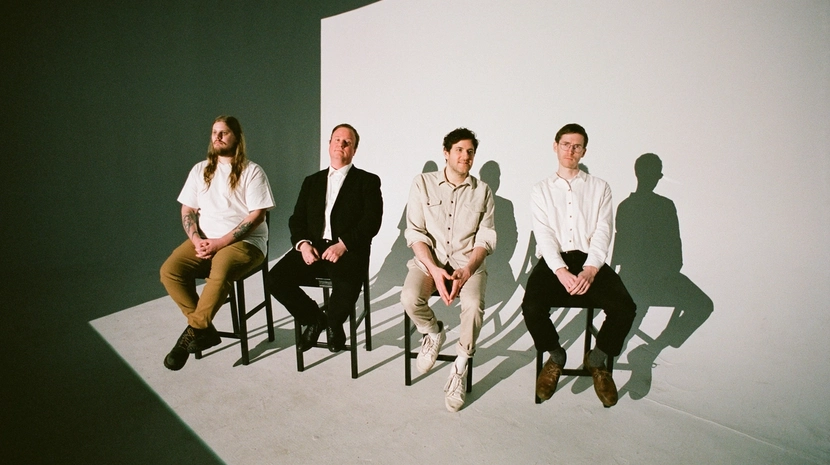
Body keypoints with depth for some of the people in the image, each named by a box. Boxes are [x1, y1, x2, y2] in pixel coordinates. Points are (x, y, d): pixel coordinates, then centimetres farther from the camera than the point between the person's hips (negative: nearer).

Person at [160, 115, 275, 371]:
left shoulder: (252, 171, -2)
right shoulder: (200, 170, 14)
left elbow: (256, 216, -10)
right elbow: (187, 210, 13)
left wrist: (220, 243, -16)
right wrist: (196, 240, -8)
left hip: (245, 242, -5)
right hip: (204, 241, 5)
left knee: (220, 273, -35)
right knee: (169, 271, -20)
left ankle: (194, 330, -13)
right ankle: (205, 329, -8)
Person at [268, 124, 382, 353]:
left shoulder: (368, 181, 8)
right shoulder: (312, 181, 21)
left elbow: (372, 222, -5)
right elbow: (296, 219, 14)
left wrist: (343, 244, -18)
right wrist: (302, 243, -7)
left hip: (349, 250, -4)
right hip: (312, 248, 4)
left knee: (346, 287, -34)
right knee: (276, 278, -20)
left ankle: (333, 322, 3)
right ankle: (313, 318, 7)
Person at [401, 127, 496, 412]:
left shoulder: (482, 191, 8)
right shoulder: (423, 183, 3)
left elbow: (486, 238, 2)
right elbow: (415, 233, -3)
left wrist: (465, 271, -16)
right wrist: (435, 270, -18)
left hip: (468, 262, 1)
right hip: (429, 259, 0)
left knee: (474, 305, -30)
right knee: (410, 298, -30)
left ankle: (460, 369, -4)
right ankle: (433, 332, 6)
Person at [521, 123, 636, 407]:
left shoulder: (599, 188, 14)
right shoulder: (541, 190, 13)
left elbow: (602, 233, 1)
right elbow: (544, 235, -1)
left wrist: (590, 271, -17)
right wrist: (561, 272, -18)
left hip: (590, 261, 1)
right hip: (553, 261, -1)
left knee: (625, 308, -24)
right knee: (531, 307, -28)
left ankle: (596, 360, 7)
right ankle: (556, 357, 5)